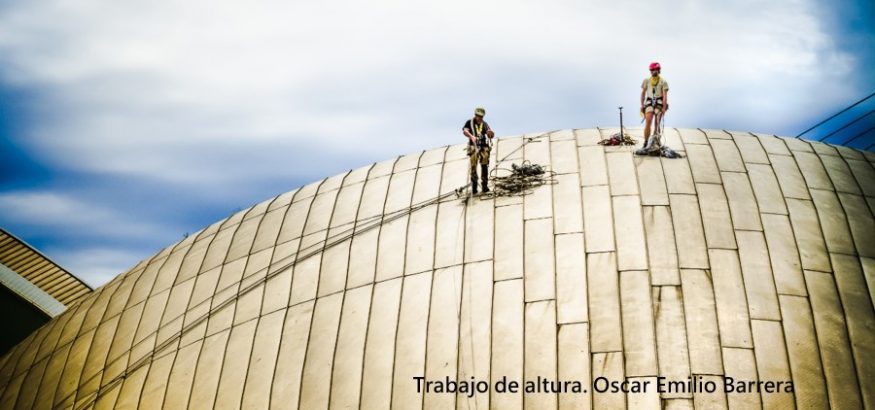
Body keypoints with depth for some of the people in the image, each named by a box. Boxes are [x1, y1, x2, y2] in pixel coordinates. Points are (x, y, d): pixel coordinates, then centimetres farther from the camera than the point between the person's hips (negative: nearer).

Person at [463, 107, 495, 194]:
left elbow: (491, 136, 8)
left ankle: (484, 185, -1)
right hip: (473, 146, -3)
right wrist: (471, 136, -29)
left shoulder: (484, 124, 16)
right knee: (473, 166, -10)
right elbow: (464, 131, -9)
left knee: (484, 165, -6)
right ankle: (474, 187, -8)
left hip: (483, 146, 3)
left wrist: (490, 133, -17)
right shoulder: (469, 122, 8)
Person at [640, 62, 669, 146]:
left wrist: (664, 107, -14)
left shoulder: (663, 82, -1)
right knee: (648, 123, -15)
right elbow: (643, 93, 14)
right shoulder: (646, 80, 7)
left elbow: (665, 95, -6)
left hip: (659, 103, -1)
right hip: (649, 103, 1)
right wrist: (642, 105, 10)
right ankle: (645, 143, -15)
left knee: (657, 124, 1)